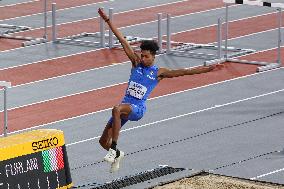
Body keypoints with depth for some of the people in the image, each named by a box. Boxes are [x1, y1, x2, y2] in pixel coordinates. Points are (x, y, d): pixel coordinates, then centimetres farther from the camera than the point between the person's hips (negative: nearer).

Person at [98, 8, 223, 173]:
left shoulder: (159, 72, 0)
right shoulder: (136, 63, 8)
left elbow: (183, 72, -3)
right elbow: (122, 41, 4)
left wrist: (208, 69, -10)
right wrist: (107, 20, 4)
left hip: (138, 108, -5)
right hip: (125, 106, 5)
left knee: (117, 109, -39)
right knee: (103, 142, 2)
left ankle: (113, 149, -35)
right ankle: (117, 154, 37)